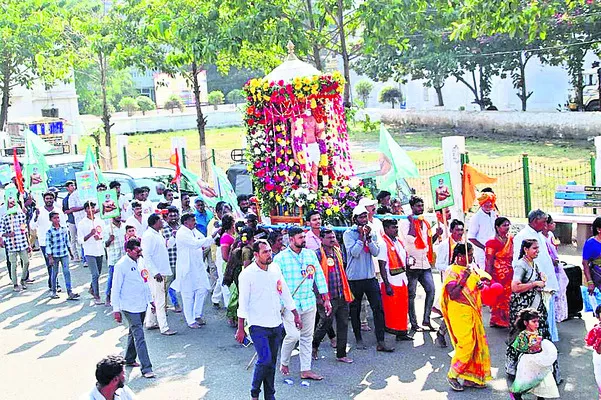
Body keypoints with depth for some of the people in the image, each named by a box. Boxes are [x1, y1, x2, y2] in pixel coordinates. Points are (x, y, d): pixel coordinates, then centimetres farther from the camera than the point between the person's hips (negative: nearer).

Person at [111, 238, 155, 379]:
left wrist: (150, 300, 20)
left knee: (134, 333, 19)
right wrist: (116, 309, -13)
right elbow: (115, 289, -12)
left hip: (142, 305, 7)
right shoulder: (121, 265, -15)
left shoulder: (141, 261, 6)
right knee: (139, 336, -10)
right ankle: (146, 368, -10)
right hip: (130, 307, -7)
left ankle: (129, 359, 35)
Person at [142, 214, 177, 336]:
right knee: (160, 299, -7)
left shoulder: (158, 234, 13)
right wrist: (156, 273, -24)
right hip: (155, 273, -10)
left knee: (155, 298, 17)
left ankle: (150, 323, 28)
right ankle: (164, 328, -5)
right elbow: (146, 256, -21)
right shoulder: (148, 236, -16)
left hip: (161, 272, 10)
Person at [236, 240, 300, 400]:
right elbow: (243, 303, -9)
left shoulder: (275, 268, 5)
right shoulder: (247, 274, -10)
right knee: (265, 360, -15)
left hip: (276, 325, 5)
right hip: (258, 326, -5)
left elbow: (285, 293, 14)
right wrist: (240, 329, -9)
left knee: (272, 362, 11)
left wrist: (296, 315, 15)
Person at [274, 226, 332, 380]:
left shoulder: (311, 254, 8)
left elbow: (319, 276, 13)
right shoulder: (280, 258, -6)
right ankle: (284, 363, 12)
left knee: (307, 337, 8)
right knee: (293, 335, -13)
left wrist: (326, 299, 11)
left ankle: (305, 370, 17)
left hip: (309, 302, 5)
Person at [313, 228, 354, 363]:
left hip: (342, 296, 7)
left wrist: (347, 291, 19)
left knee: (343, 324, 8)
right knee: (325, 323, -1)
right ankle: (314, 346, 25)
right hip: (327, 297, -7)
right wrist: (318, 296, -15)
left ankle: (341, 354, 17)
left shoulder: (338, 252, 12)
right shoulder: (318, 254, -9)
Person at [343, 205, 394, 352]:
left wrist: (369, 237, -13)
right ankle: (359, 339, 22)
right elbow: (354, 252, -16)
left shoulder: (372, 233, 8)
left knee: (378, 308, -2)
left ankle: (381, 342, 1)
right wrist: (361, 235, -16)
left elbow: (376, 252, -3)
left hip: (370, 276, 3)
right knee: (355, 310, 7)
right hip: (354, 277, -3)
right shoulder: (348, 234, -5)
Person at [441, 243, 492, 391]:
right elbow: (453, 294, -20)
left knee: (477, 343, 8)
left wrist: (480, 285, 2)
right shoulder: (452, 271, -12)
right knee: (466, 344, -11)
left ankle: (470, 378, 17)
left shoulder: (472, 268, 11)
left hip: (474, 312, 8)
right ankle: (452, 375, 5)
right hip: (460, 313, -8)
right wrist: (463, 278, -27)